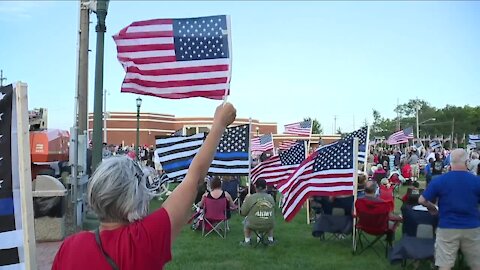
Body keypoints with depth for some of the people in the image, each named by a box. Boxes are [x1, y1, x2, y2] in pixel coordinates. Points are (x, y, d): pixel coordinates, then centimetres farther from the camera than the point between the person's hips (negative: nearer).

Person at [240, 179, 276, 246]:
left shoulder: (250, 198, -12)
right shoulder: (271, 198, -3)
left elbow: (243, 213, -5)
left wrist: (246, 200, 8)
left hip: (254, 225, -2)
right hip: (269, 226, 2)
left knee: (246, 220, 30)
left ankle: (247, 241, 29)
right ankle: (271, 240, 37)